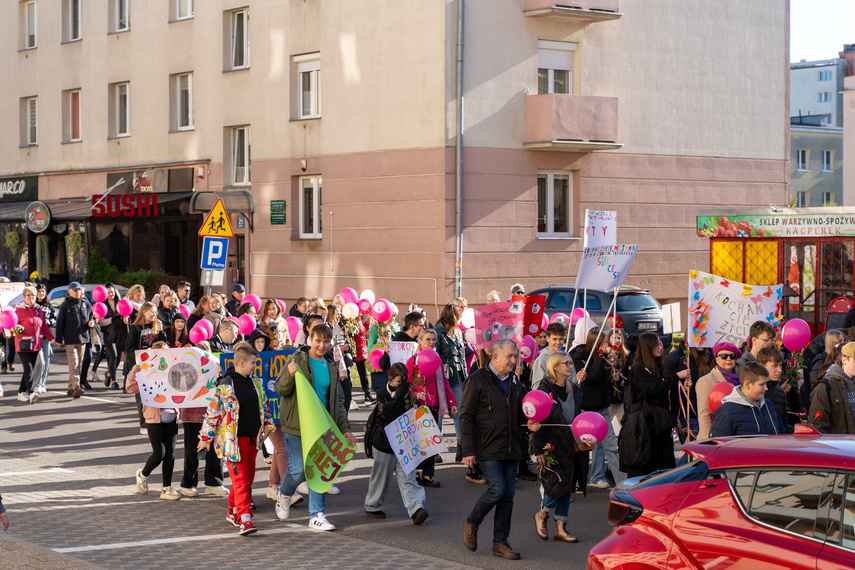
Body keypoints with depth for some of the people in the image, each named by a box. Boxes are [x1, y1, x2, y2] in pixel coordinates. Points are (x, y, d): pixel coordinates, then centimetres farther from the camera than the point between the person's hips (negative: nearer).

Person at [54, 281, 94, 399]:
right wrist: (59, 339, -2)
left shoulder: (86, 304, 11)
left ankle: (71, 388, 17)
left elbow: (92, 317, 21)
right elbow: (60, 323, 2)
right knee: (73, 364, -14)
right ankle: (76, 388, -24)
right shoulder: (65, 305, 1)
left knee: (78, 363, 9)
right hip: (70, 339, -5)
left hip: (83, 338, 5)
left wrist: (92, 323, -4)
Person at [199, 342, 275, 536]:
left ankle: (233, 512, 29)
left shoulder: (256, 383, 10)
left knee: (248, 478, 14)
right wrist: (206, 438, -6)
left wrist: (267, 425, 18)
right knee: (241, 479, -11)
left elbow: (264, 405, 23)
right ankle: (244, 519, -15)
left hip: (252, 439, 7)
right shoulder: (225, 387, -13)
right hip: (234, 440, -7)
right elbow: (213, 412, -9)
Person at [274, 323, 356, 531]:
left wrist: (345, 428, 14)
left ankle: (316, 516, 7)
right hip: (297, 427, -4)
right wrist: (290, 375, -28)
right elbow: (280, 389, -7)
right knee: (299, 470, -4)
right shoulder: (298, 360, -5)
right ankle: (284, 496, 28)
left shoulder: (331, 366, 11)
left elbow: (338, 400, 18)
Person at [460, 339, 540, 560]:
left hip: (511, 449, 7)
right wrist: (468, 450, -14)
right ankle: (471, 523, 12)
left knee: (507, 495, 5)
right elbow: (466, 416, -9)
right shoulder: (477, 380, -8)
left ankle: (500, 542, 13)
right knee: (497, 489, -14)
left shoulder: (514, 382, 14)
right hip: (487, 448, -6)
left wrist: (528, 424, 3)